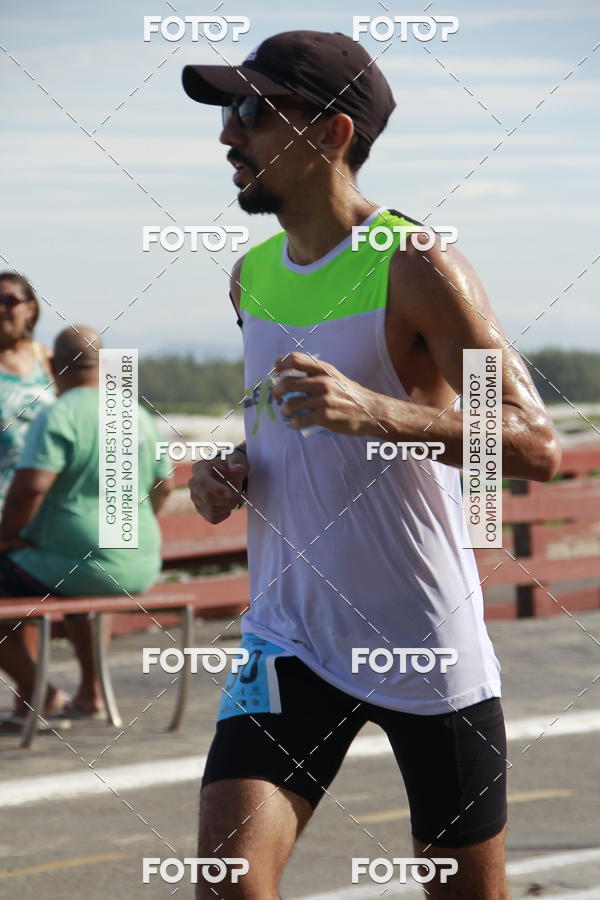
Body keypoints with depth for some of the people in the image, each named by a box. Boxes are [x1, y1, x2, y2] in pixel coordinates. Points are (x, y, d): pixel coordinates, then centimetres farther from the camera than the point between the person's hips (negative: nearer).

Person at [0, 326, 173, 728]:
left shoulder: (58, 417, -16)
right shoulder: (141, 417, 8)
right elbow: (164, 485, 17)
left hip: (74, 566, -8)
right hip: (140, 569, 8)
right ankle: (91, 693, 36)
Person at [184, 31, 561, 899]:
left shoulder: (416, 267, -13)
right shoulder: (252, 275, 8)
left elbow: (536, 446, -21)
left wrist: (375, 412, -35)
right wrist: (229, 471, 3)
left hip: (428, 648, -5)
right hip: (290, 640, 5)